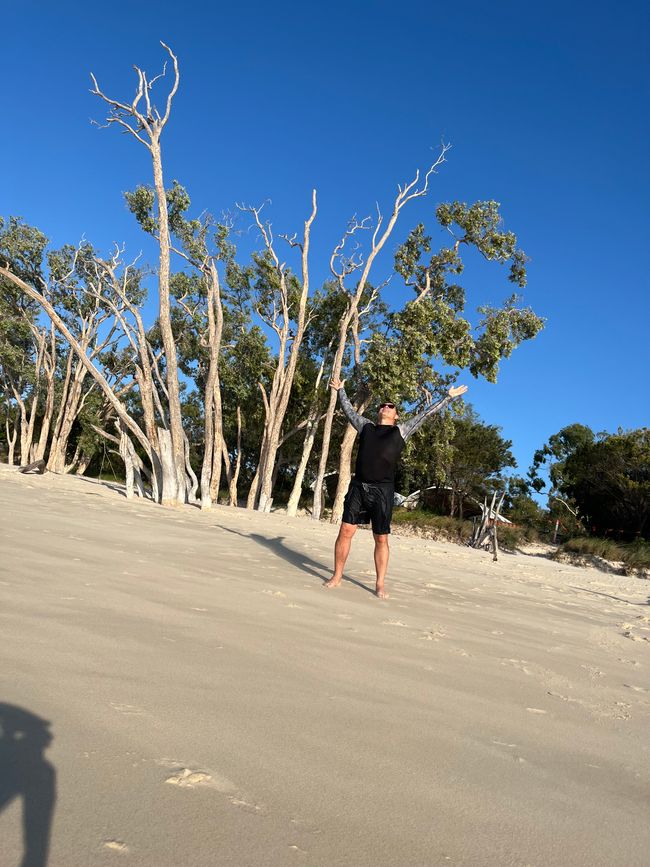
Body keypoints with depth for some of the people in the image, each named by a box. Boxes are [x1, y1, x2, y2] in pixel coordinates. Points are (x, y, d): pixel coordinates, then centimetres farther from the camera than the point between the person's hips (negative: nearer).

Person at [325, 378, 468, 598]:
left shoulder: (401, 430, 12)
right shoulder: (366, 427, 18)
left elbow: (426, 414, 15)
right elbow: (349, 409, 31)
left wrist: (449, 397, 18)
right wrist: (340, 390, 40)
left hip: (382, 491, -2)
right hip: (358, 487, 2)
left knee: (381, 539, 3)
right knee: (345, 531, -2)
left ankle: (380, 585, 11)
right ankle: (336, 577, 10)